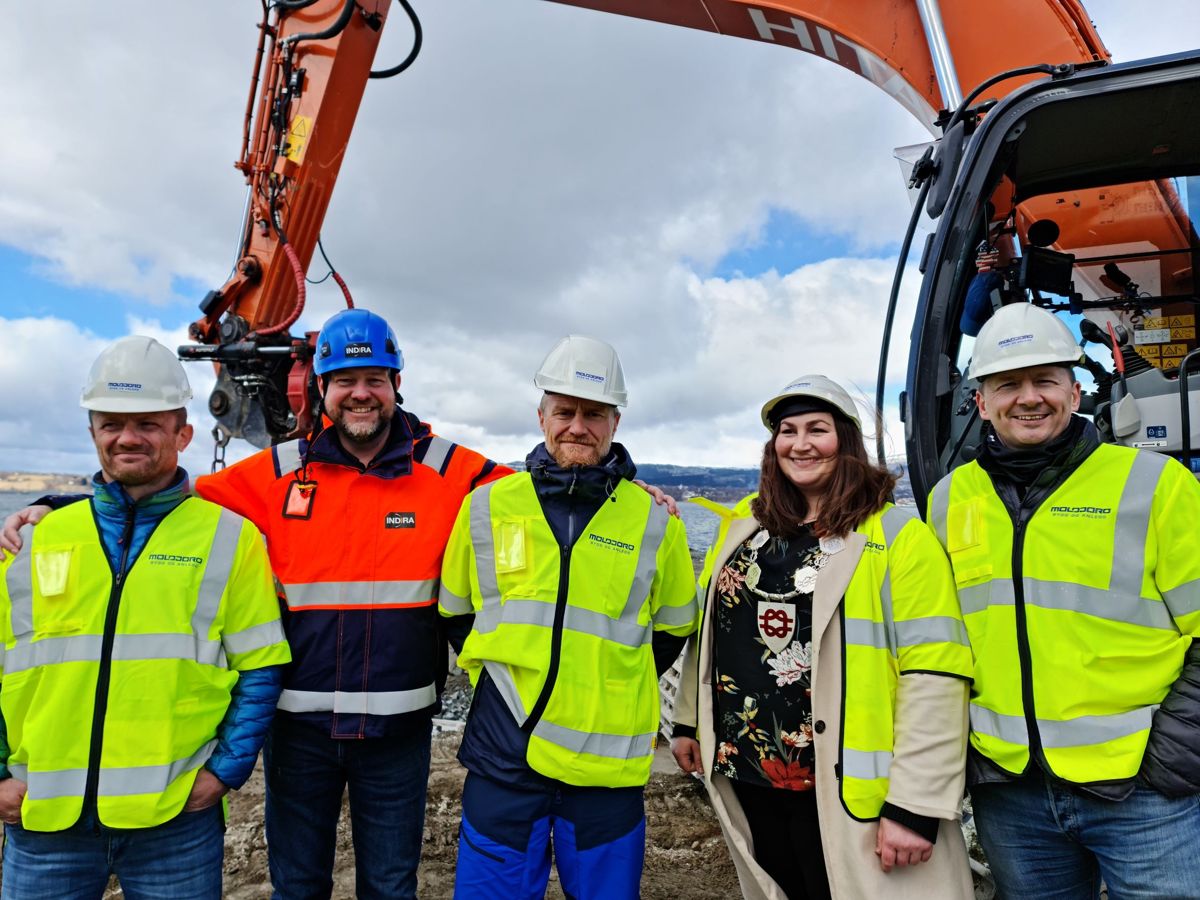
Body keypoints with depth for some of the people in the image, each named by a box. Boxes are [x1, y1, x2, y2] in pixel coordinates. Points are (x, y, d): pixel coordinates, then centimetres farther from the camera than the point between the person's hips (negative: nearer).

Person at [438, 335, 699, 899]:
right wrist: (505, 680, 9)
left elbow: (671, 631, 10)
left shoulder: (655, 521, -3)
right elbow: (454, 614, 12)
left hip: (607, 764, 0)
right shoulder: (487, 507, -1)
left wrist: (609, 686, 7)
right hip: (501, 757, 1)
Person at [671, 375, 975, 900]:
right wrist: (689, 721, 16)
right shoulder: (742, 525, 6)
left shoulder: (898, 536, -12)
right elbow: (709, 630, 15)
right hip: (746, 778, 6)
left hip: (843, 792, -5)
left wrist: (915, 805, -17)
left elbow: (934, 677, -16)